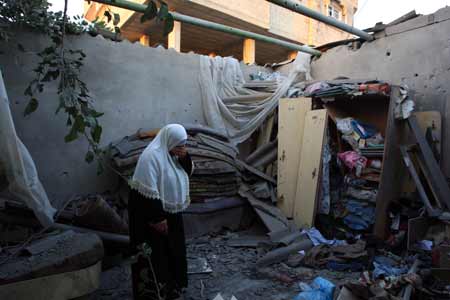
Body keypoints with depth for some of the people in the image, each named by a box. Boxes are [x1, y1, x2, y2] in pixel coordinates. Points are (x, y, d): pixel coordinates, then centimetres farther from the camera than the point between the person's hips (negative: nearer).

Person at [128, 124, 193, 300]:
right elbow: (148, 191, -25)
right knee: (155, 255, 3)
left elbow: (188, 172, 10)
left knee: (172, 250, 20)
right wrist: (158, 218, -23)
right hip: (152, 215, -9)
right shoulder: (152, 156, -23)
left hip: (171, 212, 9)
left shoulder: (172, 153, 5)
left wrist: (185, 158, -10)